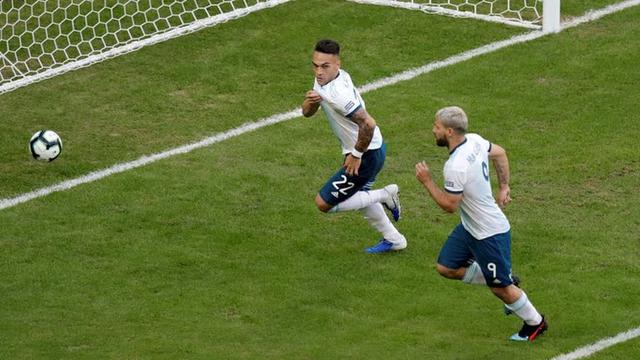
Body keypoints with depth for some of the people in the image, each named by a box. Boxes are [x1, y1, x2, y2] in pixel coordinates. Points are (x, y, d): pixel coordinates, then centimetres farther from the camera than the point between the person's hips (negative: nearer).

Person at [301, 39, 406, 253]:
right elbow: (307, 113, 5)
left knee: (323, 203, -2)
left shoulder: (339, 94, -31)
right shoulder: (324, 78, -2)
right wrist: (310, 101, -19)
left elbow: (368, 124, -35)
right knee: (360, 194, 33)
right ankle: (393, 240, 47)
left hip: (367, 155, -10)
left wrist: (356, 155, -23)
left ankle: (384, 196, 4)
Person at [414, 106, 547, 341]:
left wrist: (427, 181, -15)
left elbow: (449, 205, -23)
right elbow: (500, 153, 14)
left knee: (500, 287, 6)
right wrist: (504, 187, 20)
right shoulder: (474, 140, -5)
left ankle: (535, 323, 28)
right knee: (446, 267, 13)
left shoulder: (456, 166, -32)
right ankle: (506, 283, 24)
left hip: (489, 234, -9)